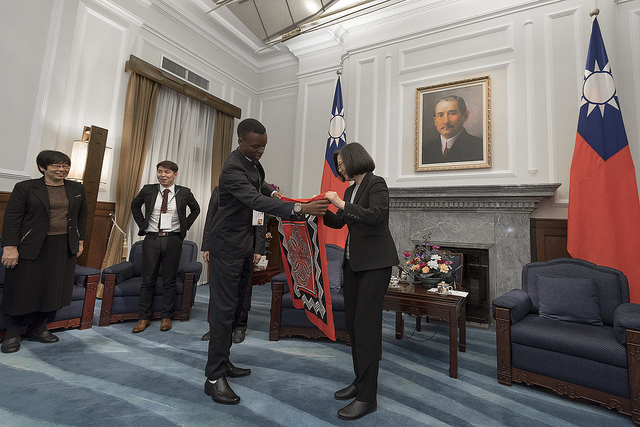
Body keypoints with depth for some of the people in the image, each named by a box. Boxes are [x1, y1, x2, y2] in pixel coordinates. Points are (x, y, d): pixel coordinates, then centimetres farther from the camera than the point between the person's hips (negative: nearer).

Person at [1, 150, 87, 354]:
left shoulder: (77, 189, 8)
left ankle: (38, 329, 25)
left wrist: (80, 241, 9)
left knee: (54, 289, 9)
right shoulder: (25, 188, -2)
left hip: (64, 249, 4)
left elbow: (82, 217, 13)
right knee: (22, 290, 5)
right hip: (31, 248, -3)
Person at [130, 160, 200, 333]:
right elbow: (135, 205, 22)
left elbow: (195, 209, 16)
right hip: (151, 239, 1)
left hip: (173, 240, -1)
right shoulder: (148, 190, 4)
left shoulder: (184, 193, 1)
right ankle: (143, 317, 19)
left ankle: (166, 317, 18)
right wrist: (142, 224, 10)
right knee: (148, 280, 6)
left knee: (169, 280, 6)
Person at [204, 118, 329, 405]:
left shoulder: (253, 161, 8)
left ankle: (223, 361, 27)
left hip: (245, 241, 9)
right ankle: (214, 377, 5)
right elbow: (256, 201, -35)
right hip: (228, 244, -9)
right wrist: (300, 208, -42)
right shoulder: (233, 168, -21)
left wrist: (272, 192, 11)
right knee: (224, 307, -7)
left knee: (235, 304, 13)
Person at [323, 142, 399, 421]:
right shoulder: (350, 190, 13)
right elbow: (338, 223, 17)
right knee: (352, 322, 12)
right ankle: (360, 381, 28)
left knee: (365, 324, -6)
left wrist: (342, 204, -22)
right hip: (353, 262, 8)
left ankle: (367, 397, 7)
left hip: (375, 263, -8)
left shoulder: (376, 184, -9)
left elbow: (376, 215, -25)